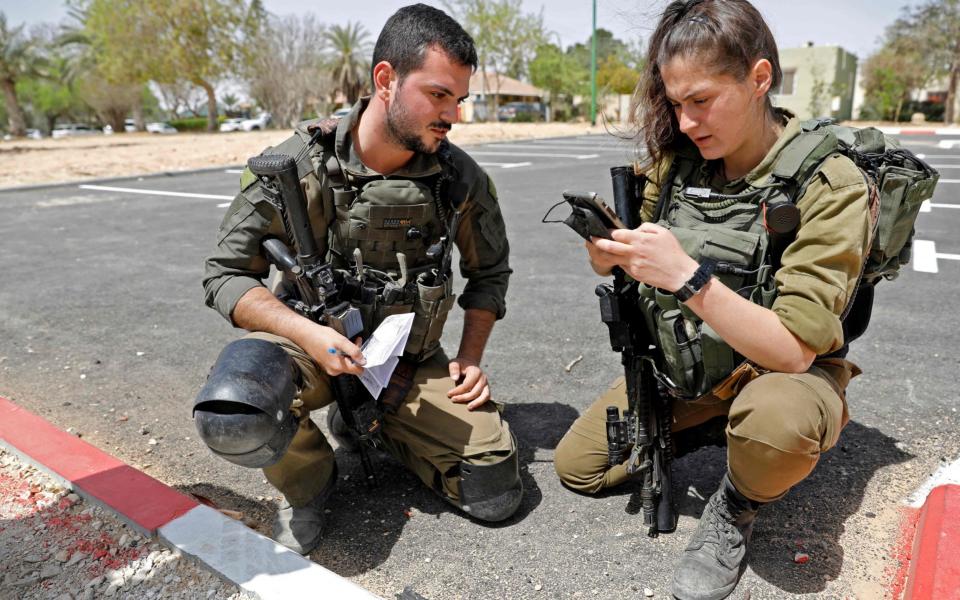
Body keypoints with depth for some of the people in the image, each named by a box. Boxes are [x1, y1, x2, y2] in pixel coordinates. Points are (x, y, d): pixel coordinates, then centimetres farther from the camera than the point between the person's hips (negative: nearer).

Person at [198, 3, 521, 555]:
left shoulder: (461, 178, -9)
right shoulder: (298, 166, -16)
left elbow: (489, 271, 8)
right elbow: (227, 275, -10)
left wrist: (471, 358, -3)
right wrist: (307, 332, -27)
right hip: (312, 343, -2)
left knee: (495, 493, -7)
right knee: (232, 421, -35)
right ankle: (309, 483, 2)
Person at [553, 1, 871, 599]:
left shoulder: (831, 186, -22)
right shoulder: (676, 157, -8)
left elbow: (793, 351, -28)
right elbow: (622, 261, 2)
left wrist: (688, 277, -40)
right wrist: (605, 248, -22)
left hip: (783, 371, -4)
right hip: (682, 365, 5)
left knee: (776, 422, -40)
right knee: (576, 465, 5)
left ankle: (738, 506, -3)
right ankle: (711, 426, 22)